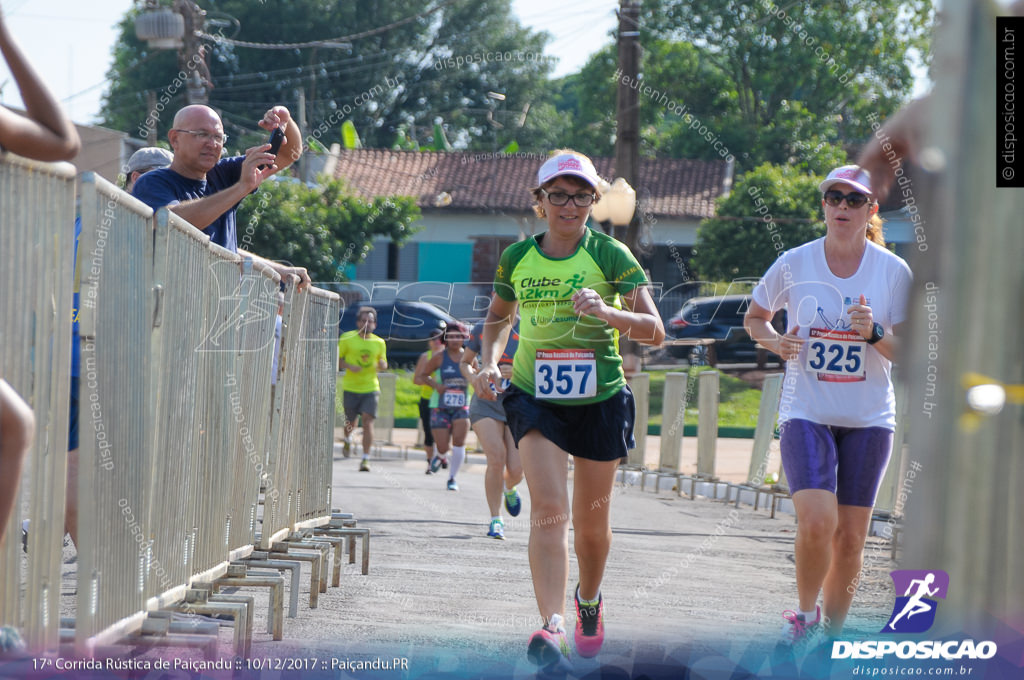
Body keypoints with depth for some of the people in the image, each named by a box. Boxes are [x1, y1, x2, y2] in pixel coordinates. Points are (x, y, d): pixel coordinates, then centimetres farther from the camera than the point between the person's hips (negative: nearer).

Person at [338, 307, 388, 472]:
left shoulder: (379, 343, 5)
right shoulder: (347, 338, -2)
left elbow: (384, 364, 16)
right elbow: (337, 359, 1)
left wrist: (382, 364, -8)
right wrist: (349, 366, -18)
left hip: (371, 388, 0)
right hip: (350, 388, 0)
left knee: (368, 421, -14)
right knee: (350, 422, 11)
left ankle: (365, 459, -13)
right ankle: (348, 440, 48)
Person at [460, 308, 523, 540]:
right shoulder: (481, 328, 6)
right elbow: (465, 362, 18)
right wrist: (474, 379, -4)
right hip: (486, 404, 0)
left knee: (516, 470, -7)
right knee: (496, 458, -20)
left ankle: (509, 488, 33)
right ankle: (496, 519, -5)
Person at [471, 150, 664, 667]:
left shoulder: (610, 255, -5)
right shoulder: (517, 258, 4)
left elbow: (654, 331, -11)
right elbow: (498, 318, 22)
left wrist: (609, 313, -29)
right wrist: (489, 363, 3)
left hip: (600, 400, 0)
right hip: (535, 396, 0)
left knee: (591, 521, 11)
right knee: (547, 507, -20)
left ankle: (589, 599, 42)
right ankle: (552, 627, -31)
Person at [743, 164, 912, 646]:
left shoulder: (894, 272, -3)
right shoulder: (794, 264, -3)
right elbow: (754, 318, 13)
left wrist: (875, 334, -20)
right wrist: (775, 342, -8)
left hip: (869, 420, 1)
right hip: (806, 413, -1)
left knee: (850, 538, 3)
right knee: (817, 522, -19)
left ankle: (831, 635, 22)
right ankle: (805, 612, 7)